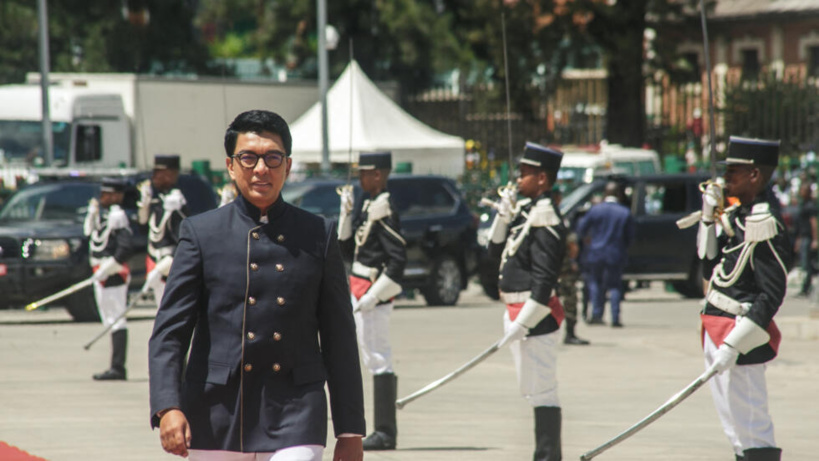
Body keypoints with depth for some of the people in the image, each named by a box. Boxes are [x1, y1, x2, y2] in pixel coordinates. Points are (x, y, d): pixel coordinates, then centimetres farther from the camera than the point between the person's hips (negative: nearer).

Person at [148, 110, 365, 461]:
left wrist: (350, 431, 8)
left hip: (295, 420, 0)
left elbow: (340, 339, 9)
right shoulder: (201, 233, 3)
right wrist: (168, 407, -17)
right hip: (216, 424, 0)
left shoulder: (319, 236, 7)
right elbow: (169, 332, -1)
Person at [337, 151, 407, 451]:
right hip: (362, 292, 11)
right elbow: (348, 247, 20)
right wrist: (346, 212, 7)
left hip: (373, 293, -11)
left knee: (379, 359, -9)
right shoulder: (369, 207, 14)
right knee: (375, 360, 12)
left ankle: (385, 433, -8)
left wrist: (372, 296, -22)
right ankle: (384, 430, 17)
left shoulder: (384, 210, -16)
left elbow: (398, 259, -21)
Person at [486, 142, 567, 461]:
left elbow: (544, 278, -22)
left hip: (535, 314, -10)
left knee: (542, 391, -8)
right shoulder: (525, 209, 12)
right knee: (533, 390, 16)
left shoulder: (545, 218, -17)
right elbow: (496, 252, 19)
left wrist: (521, 324, -23)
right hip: (517, 311, 10)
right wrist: (504, 215, 3)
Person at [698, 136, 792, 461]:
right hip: (717, 332, 10)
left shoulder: (764, 225, -17)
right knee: (733, 423, 16)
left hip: (742, 334, -10)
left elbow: (771, 297, -21)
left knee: (751, 427, -7)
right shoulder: (734, 217, 10)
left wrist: (733, 345, -23)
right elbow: (710, 268, 16)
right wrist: (709, 218, 6)